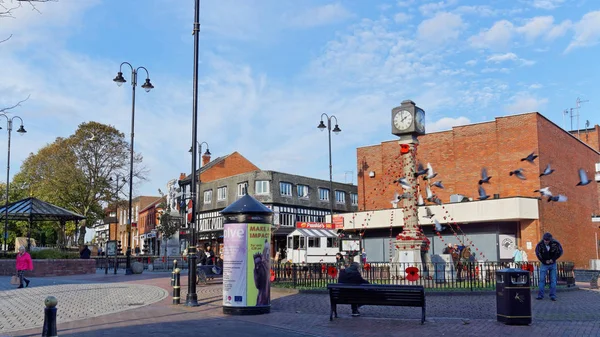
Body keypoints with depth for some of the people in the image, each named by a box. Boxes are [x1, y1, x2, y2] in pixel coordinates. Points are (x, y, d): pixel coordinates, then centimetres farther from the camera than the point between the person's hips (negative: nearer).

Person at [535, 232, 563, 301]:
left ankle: (553, 296, 6)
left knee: (553, 280, 1)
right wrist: (545, 261, -7)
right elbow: (538, 254, -7)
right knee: (542, 279, -2)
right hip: (544, 264, -1)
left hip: (553, 264, 1)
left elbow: (560, 252, -4)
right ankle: (540, 295, 2)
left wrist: (553, 259, -9)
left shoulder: (555, 243, -16)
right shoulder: (540, 244, -17)